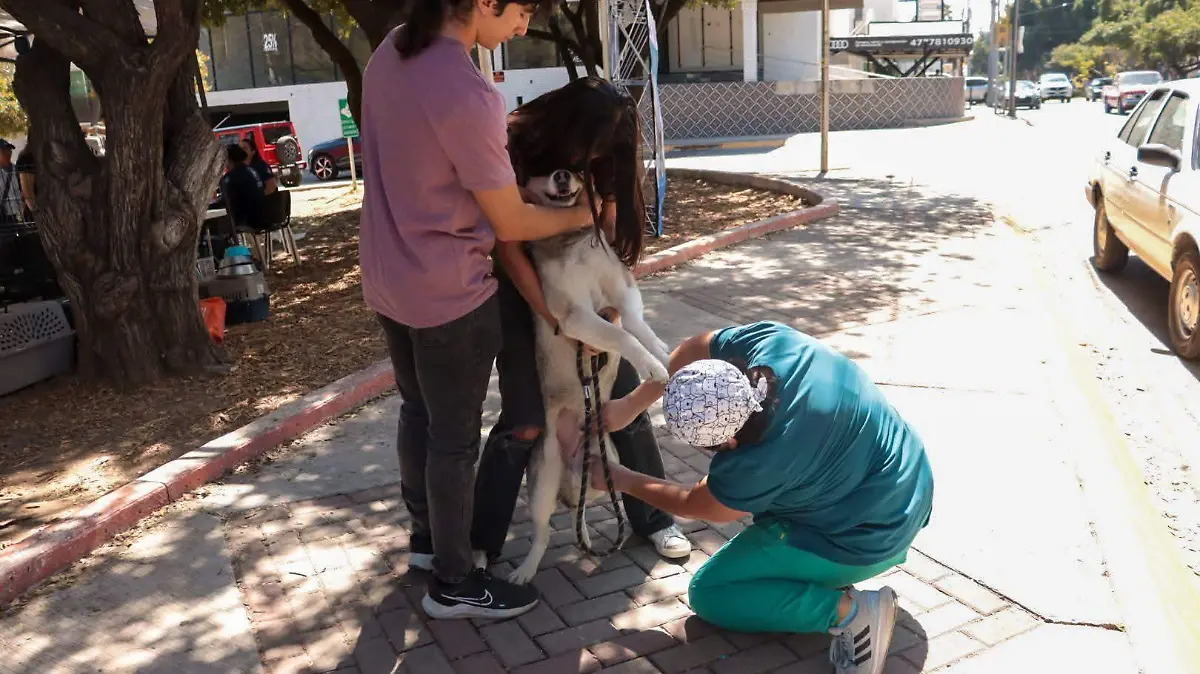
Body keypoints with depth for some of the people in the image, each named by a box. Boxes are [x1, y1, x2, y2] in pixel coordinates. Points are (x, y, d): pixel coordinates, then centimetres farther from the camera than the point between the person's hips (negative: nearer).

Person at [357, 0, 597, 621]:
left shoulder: (389, 53, 1)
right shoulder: (468, 94, -25)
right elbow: (510, 224, -16)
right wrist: (583, 214, 0)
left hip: (387, 280, 9)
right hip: (448, 293, -8)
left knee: (417, 411, 23)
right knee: (456, 437, 6)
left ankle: (425, 534, 42)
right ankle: (453, 584, 23)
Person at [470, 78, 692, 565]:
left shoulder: (600, 156, -10)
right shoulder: (516, 148, -22)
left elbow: (612, 238, -7)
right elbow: (509, 248, -20)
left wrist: (611, 311, -20)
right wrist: (556, 322, -23)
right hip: (523, 284, -4)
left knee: (625, 400, 3)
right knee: (524, 423, -8)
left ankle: (653, 518, 23)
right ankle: (479, 546, 10)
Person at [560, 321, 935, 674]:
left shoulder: (758, 464, -33)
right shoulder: (766, 341, -22)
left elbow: (692, 505, -10)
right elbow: (696, 350, -2)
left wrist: (622, 480, 4)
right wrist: (627, 405, -5)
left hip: (867, 539, -7)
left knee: (708, 594, 3)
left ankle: (851, 611, -7)